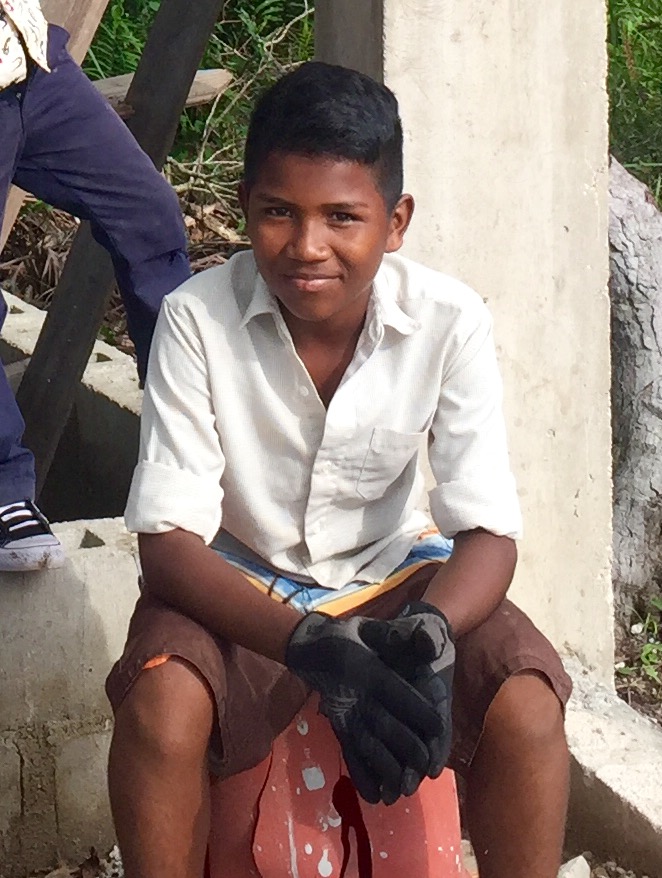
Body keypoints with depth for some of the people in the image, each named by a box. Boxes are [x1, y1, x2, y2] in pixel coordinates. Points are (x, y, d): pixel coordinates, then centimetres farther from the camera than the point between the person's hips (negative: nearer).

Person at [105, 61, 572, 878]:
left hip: (394, 576, 1)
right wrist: (312, 647, -39)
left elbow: (489, 532, -16)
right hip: (237, 587, -1)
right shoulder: (197, 320, -21)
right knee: (159, 710, -32)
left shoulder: (449, 321, -18)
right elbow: (167, 541, -22)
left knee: (527, 711, -26)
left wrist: (428, 629, -40)